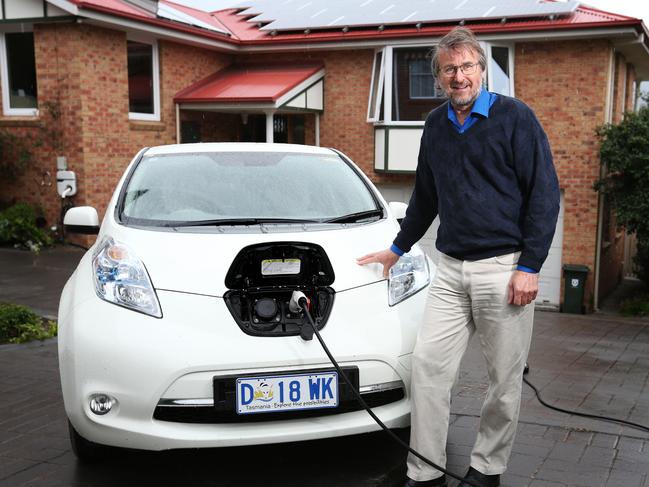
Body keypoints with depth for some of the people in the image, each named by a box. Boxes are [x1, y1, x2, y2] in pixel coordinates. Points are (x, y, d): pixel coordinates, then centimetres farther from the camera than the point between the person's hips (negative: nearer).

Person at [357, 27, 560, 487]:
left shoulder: (515, 117, -5)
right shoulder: (436, 125, 12)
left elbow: (545, 194, -7)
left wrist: (529, 267, -12)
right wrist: (398, 249, 26)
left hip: (504, 268, -5)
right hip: (451, 269, 5)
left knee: (505, 379, 5)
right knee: (428, 365, 1)